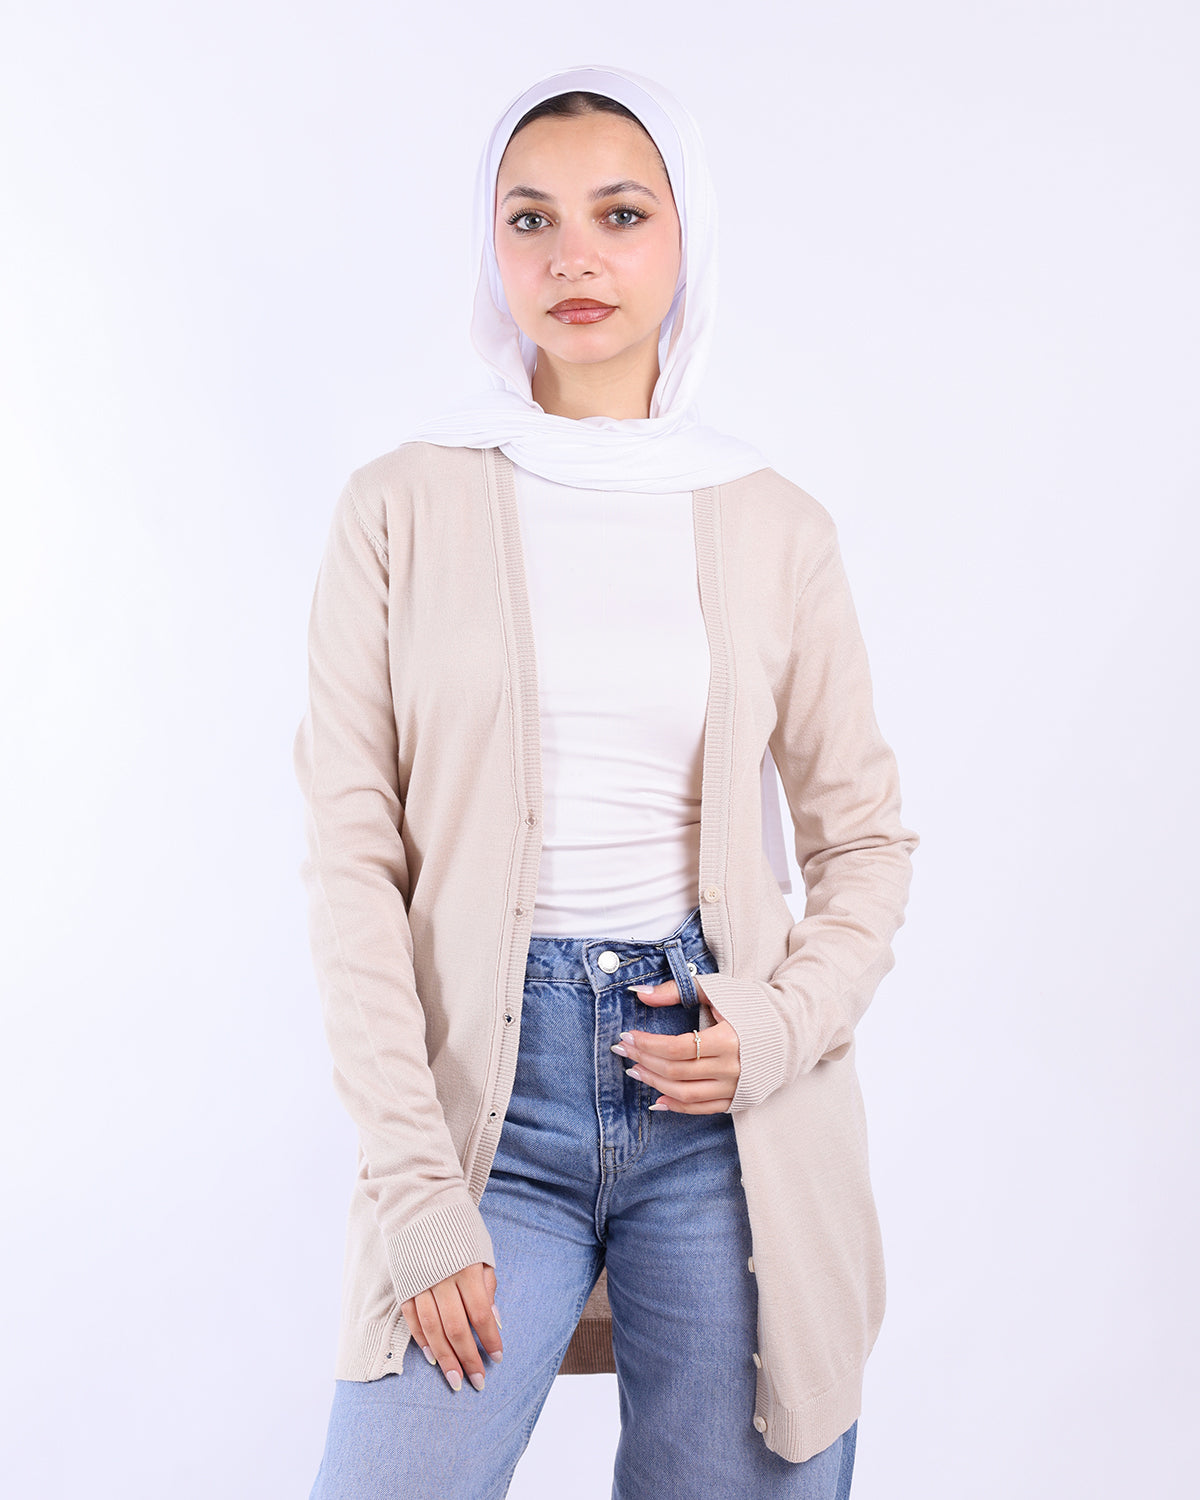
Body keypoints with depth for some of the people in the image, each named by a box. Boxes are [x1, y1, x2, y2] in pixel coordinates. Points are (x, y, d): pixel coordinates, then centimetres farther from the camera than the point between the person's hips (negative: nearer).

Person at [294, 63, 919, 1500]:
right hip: (487, 1089, -1)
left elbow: (865, 838, 10)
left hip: (723, 1102, 2)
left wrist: (783, 1027, -9)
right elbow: (353, 854, -3)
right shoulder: (401, 507, 1)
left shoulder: (775, 526, 4)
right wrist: (414, 1181, -10)